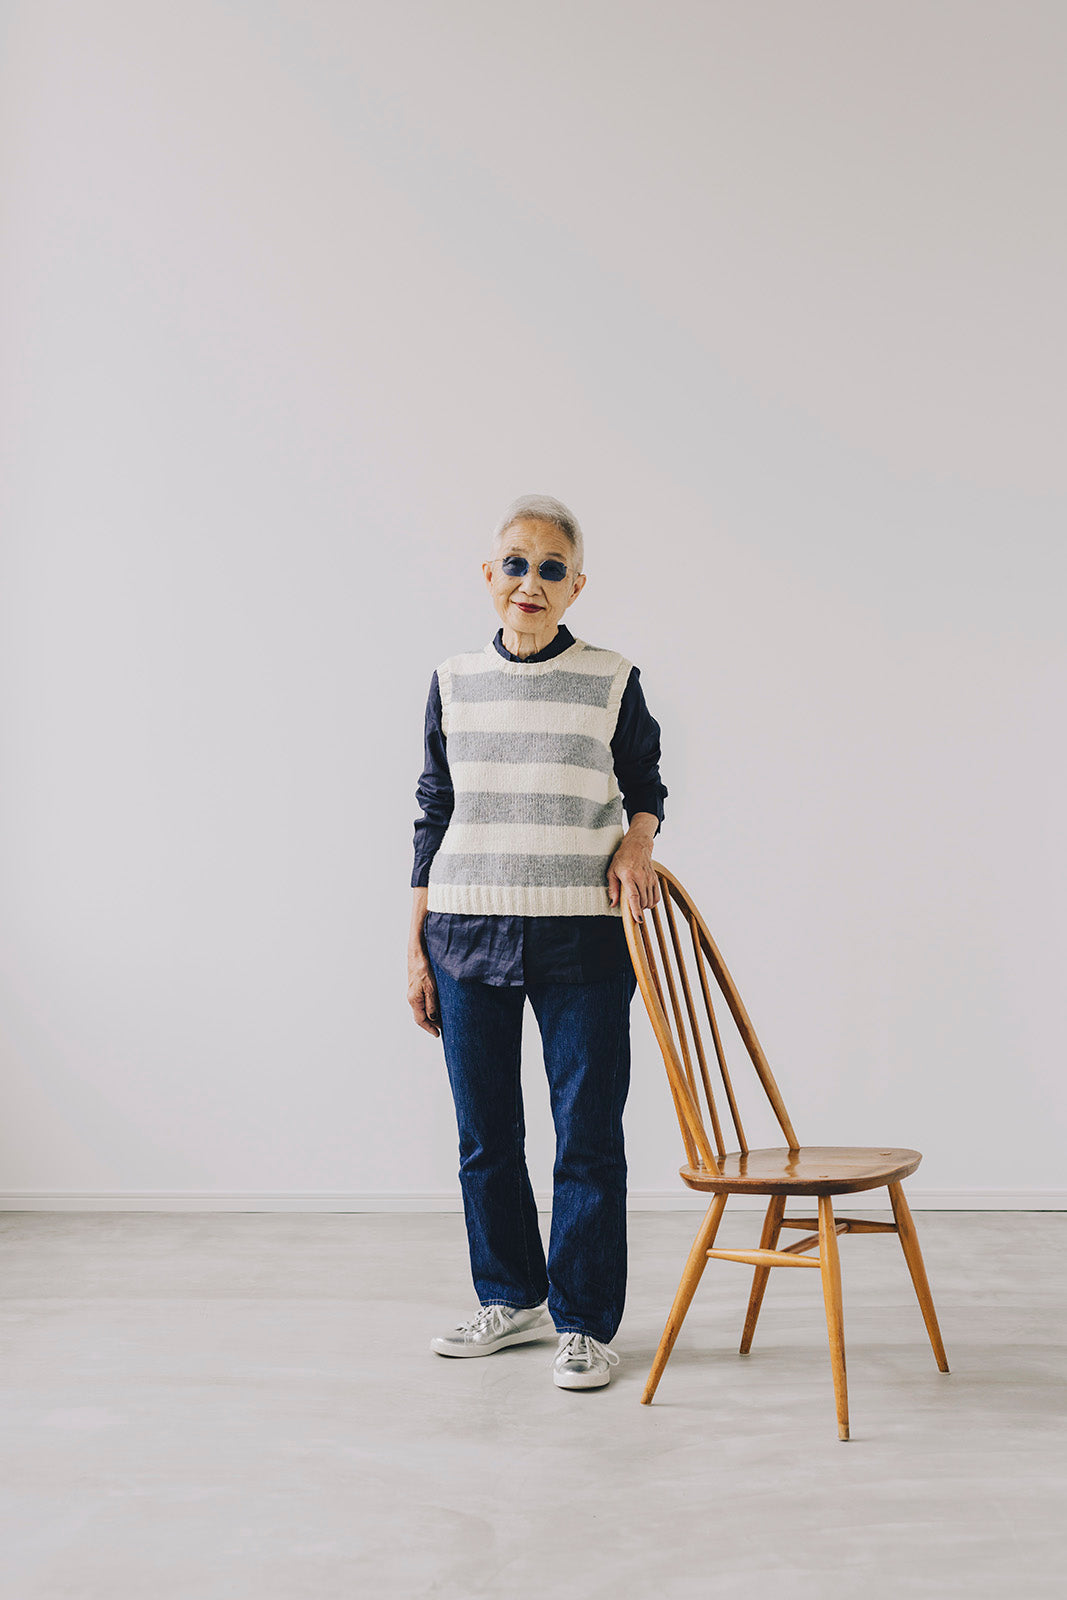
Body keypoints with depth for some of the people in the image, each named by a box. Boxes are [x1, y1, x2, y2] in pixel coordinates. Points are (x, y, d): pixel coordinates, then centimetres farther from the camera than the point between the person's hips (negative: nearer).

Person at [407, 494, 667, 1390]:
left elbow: (648, 789, 13)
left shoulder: (612, 681, 1)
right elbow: (434, 816, 9)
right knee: (485, 1134, 11)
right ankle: (514, 1300, 28)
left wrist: (636, 841, -11)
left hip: (581, 942, -2)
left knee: (588, 1135, 0)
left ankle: (586, 1324, 14)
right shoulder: (454, 682, 6)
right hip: (466, 936, 3)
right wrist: (417, 947, 7)